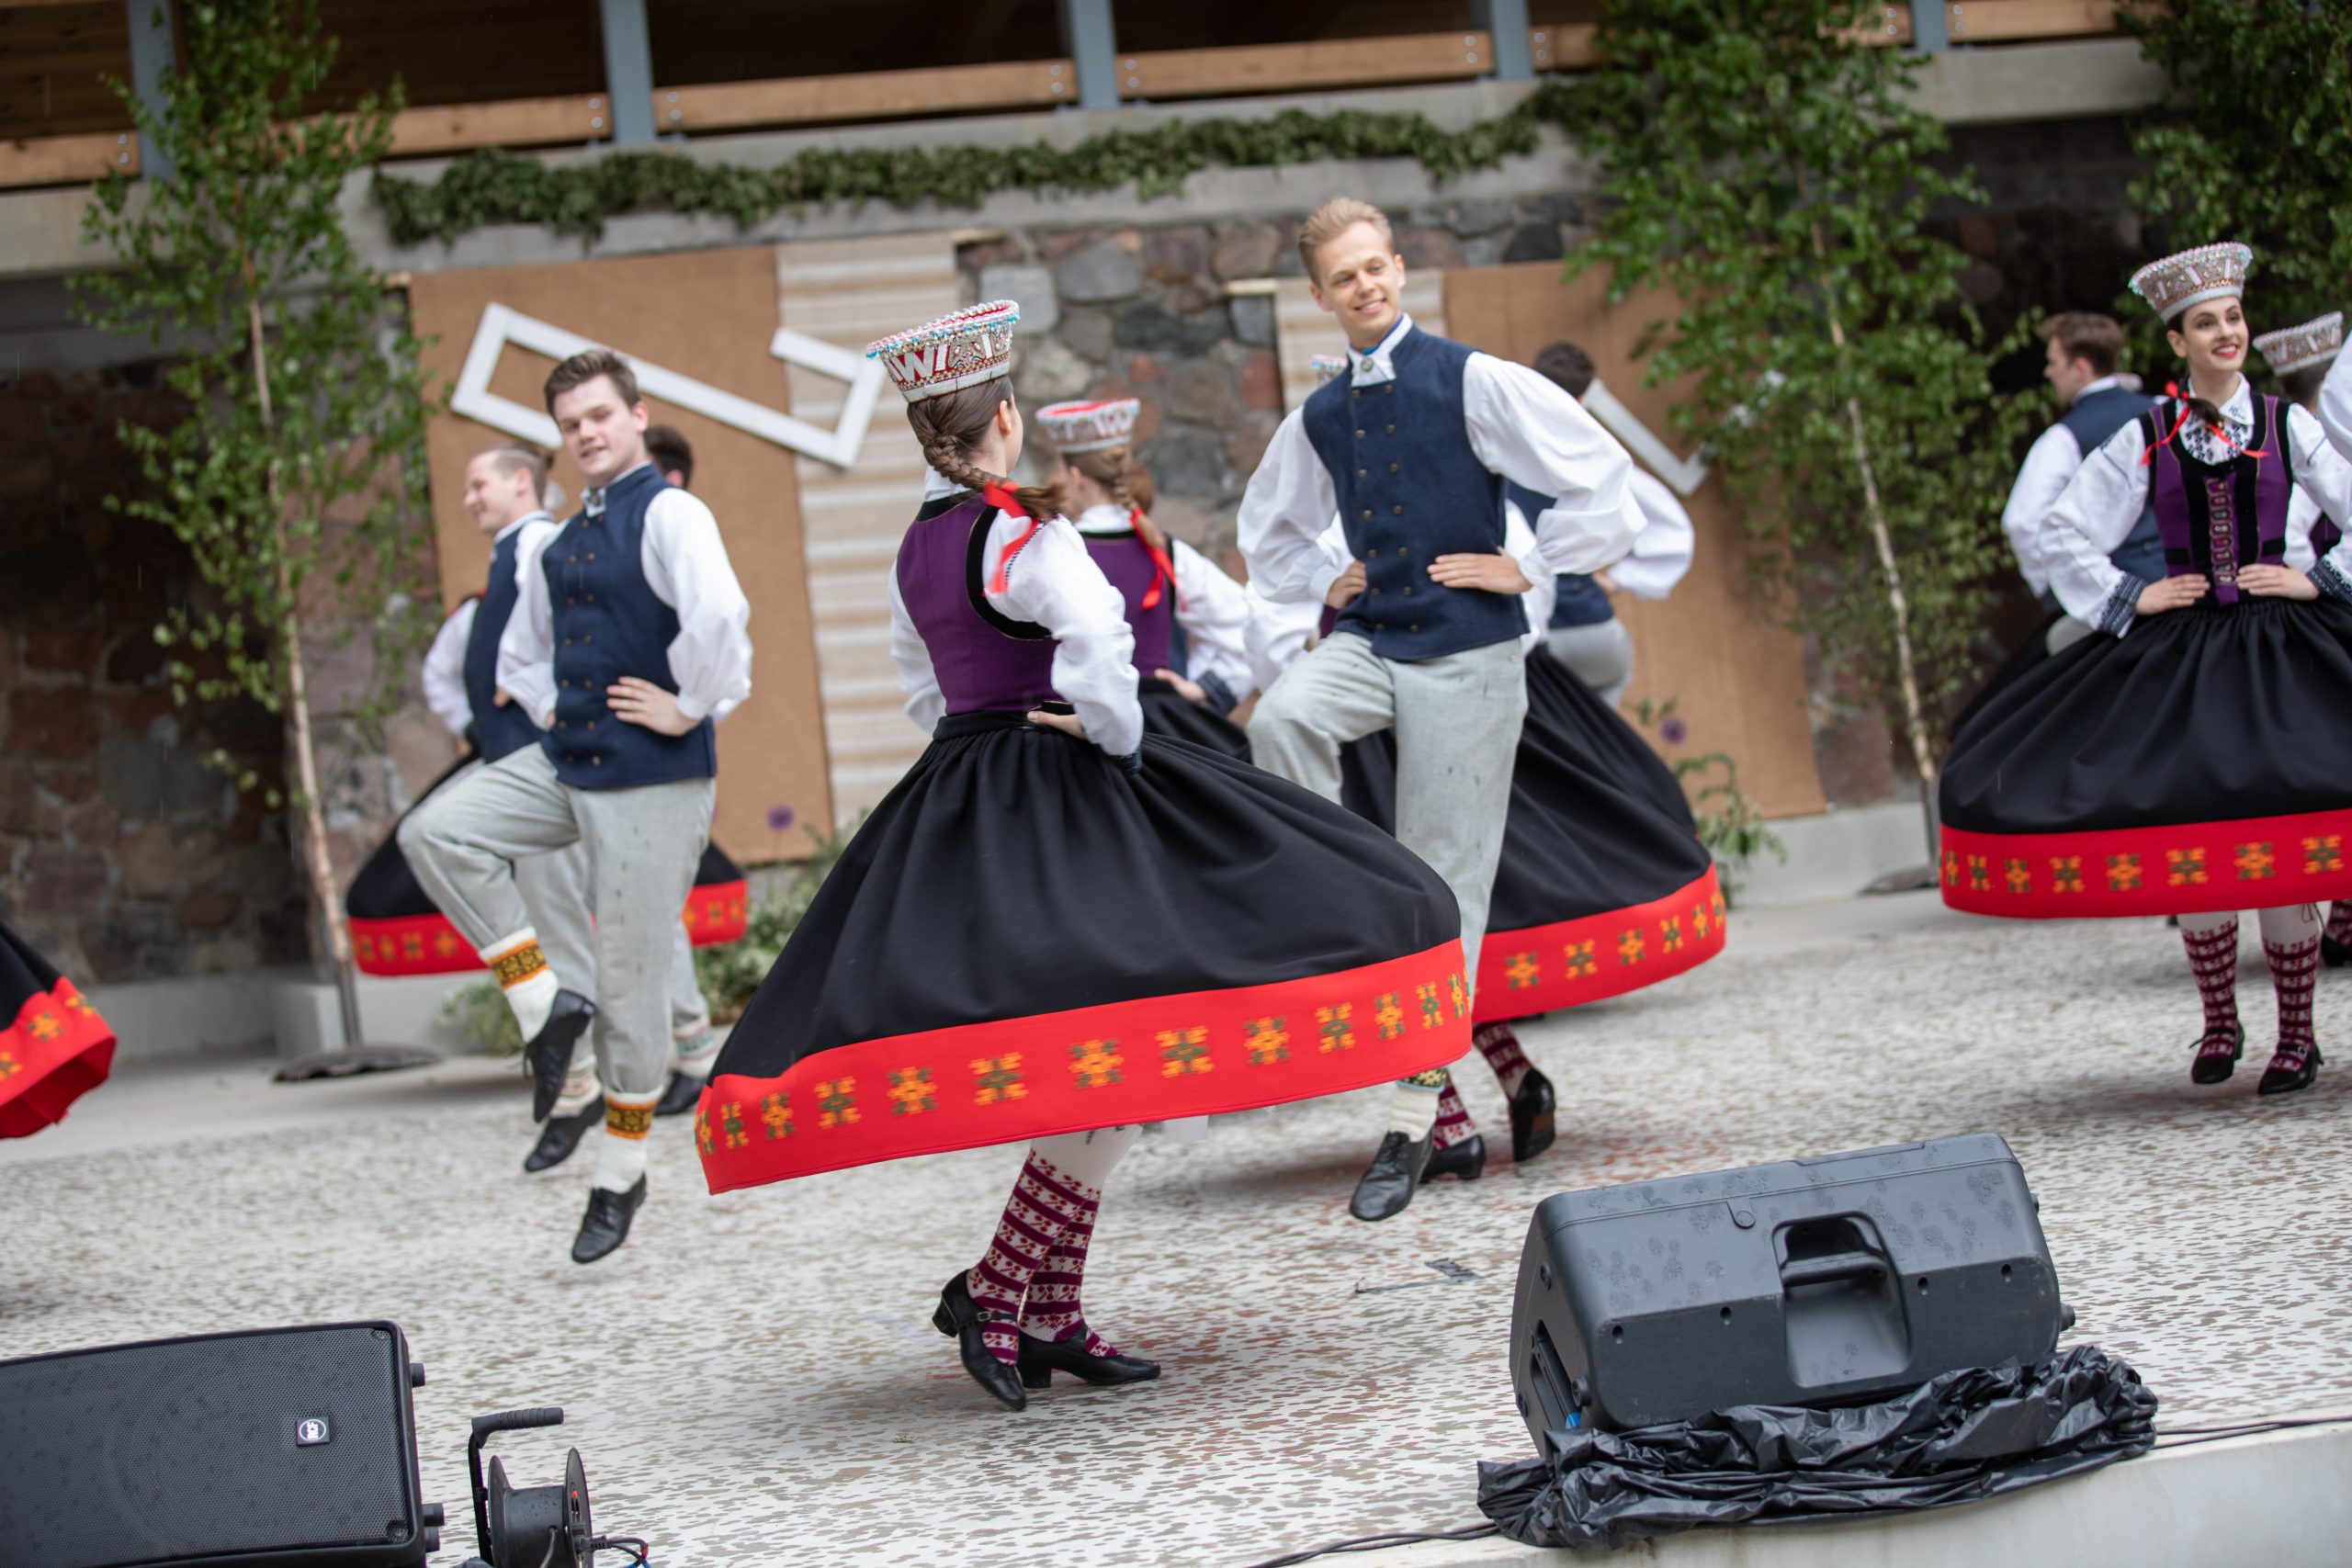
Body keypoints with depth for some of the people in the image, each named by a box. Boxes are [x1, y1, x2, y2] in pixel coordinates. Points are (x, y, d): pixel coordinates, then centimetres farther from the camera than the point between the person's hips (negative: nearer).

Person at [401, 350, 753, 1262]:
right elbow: (522, 650, 30)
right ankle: (544, 1004, 0)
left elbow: (719, 615, -30)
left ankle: (621, 1174, 14)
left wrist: (693, 709, -19)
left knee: (631, 979, -1)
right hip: (565, 763, 8)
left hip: (651, 778, -8)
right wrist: (549, 711, 14)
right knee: (436, 832, -9)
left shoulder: (668, 515, -12)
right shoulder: (558, 545, 13)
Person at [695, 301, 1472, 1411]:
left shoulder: (915, 549, 13)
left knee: (1085, 1073, 12)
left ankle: (1054, 1316, 12)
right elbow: (1097, 646, -27)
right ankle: (996, 1290, -12)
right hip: (1057, 798, -9)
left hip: (954, 799, 9)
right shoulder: (1025, 532, -12)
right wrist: (1118, 737, -12)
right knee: (1110, 1065, -9)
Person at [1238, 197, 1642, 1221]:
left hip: (1464, 654, -3)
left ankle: (1412, 1123, 6)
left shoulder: (1473, 382, -4)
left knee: (1443, 881, 0)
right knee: (1279, 721, -31)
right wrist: (1324, 582, 12)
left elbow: (1601, 476, -6)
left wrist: (1527, 569, -6)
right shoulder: (1317, 420, 10)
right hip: (1364, 640, 4)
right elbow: (1266, 531, 29)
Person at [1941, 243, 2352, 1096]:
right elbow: (2062, 534, 7)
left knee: (2279, 842, -9)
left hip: (2279, 644, -1)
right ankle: (2219, 1022, 17)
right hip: (2176, 648, 1)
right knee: (2191, 836, -1)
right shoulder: (2146, 439, 5)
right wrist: (2132, 598, 1)